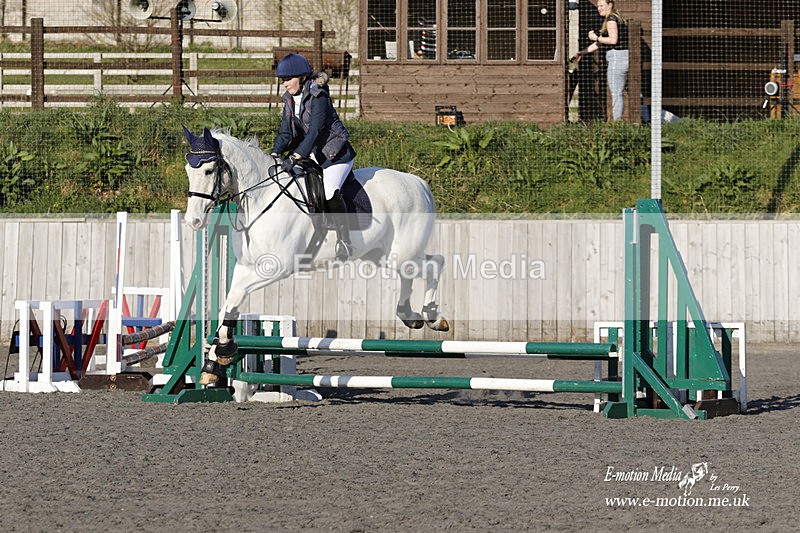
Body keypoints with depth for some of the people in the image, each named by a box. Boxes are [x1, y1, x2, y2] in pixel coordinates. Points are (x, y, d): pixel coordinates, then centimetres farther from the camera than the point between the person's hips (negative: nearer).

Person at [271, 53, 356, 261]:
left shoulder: (318, 96, -18)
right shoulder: (290, 99, 5)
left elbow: (315, 131, -26)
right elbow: (285, 132, 5)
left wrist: (297, 156, -33)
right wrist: (274, 154, -12)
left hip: (335, 153, -9)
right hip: (312, 154, 9)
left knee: (330, 191, -27)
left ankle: (344, 241, -18)